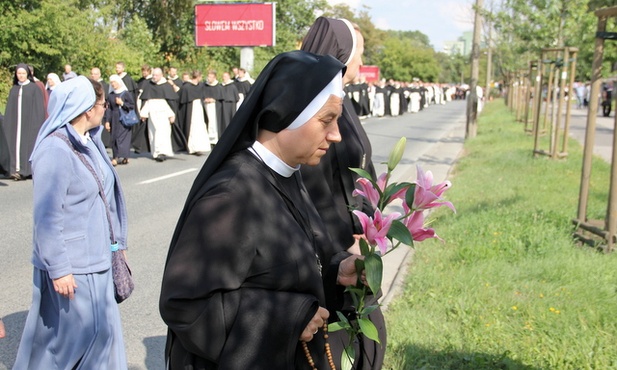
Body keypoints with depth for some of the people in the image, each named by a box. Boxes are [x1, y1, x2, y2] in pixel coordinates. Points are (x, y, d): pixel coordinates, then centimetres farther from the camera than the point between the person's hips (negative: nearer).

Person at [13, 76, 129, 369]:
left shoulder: (89, 142, 6)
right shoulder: (55, 150, -20)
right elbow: (47, 217, -20)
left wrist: (116, 241, 16)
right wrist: (58, 269, -18)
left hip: (95, 257, 8)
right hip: (72, 265, -8)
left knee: (104, 327, 13)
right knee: (88, 331, 2)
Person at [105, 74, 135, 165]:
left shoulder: (126, 93, -1)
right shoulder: (110, 95, 9)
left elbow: (132, 106, -1)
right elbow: (108, 109, 7)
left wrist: (122, 103, -12)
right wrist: (107, 121, 0)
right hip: (114, 120, 4)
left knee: (123, 137, -10)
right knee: (114, 138, 2)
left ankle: (123, 157, -10)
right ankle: (115, 157, 6)